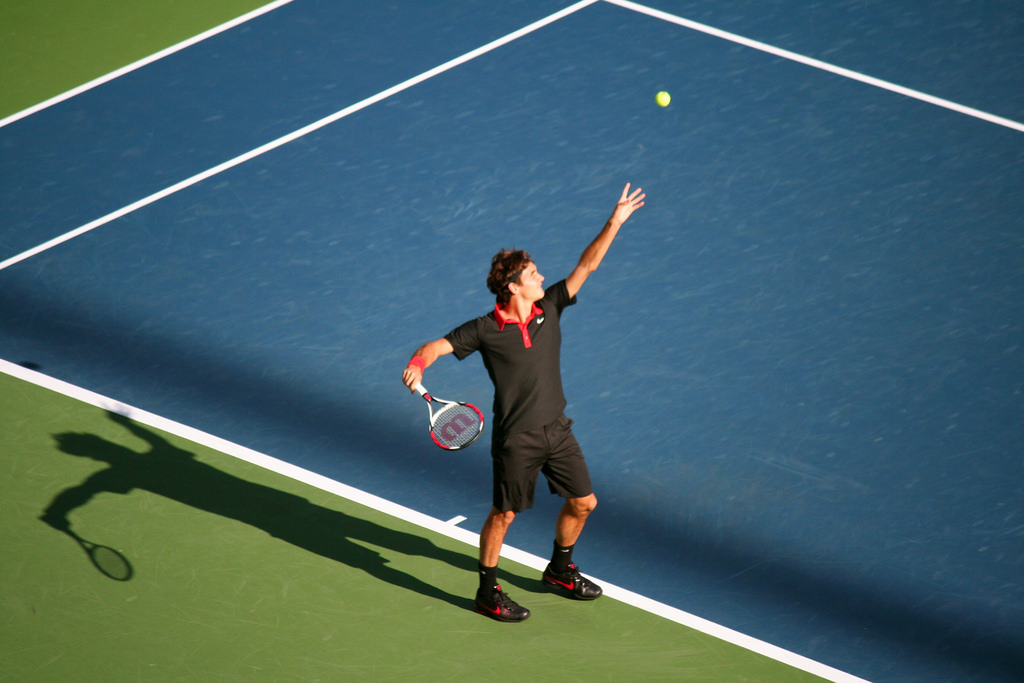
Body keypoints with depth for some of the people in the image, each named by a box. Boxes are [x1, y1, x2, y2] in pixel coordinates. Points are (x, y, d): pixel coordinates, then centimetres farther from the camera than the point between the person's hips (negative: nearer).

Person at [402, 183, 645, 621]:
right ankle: (488, 593, 18)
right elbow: (439, 345, -9)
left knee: (583, 503, 13)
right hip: (516, 438, -6)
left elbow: (586, 265, 0)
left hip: (557, 429, 6)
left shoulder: (550, 308, 0)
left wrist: (614, 223, -7)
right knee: (503, 515, 1)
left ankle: (559, 570, 37)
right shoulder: (485, 330, -12)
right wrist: (418, 363, -31)